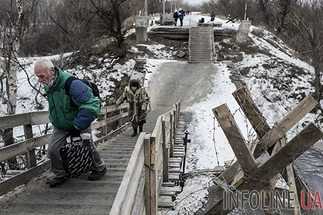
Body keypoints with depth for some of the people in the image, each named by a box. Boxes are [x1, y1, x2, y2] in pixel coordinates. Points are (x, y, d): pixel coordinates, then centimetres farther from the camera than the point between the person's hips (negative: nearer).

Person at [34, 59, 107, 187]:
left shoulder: (71, 83, -33)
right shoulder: (49, 86, -6)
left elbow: (91, 105, -34)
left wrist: (77, 126, -29)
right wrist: (54, 120, 13)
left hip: (79, 124, -6)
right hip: (60, 126, 6)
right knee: (53, 150, -4)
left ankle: (99, 168, 36)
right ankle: (60, 174, 19)